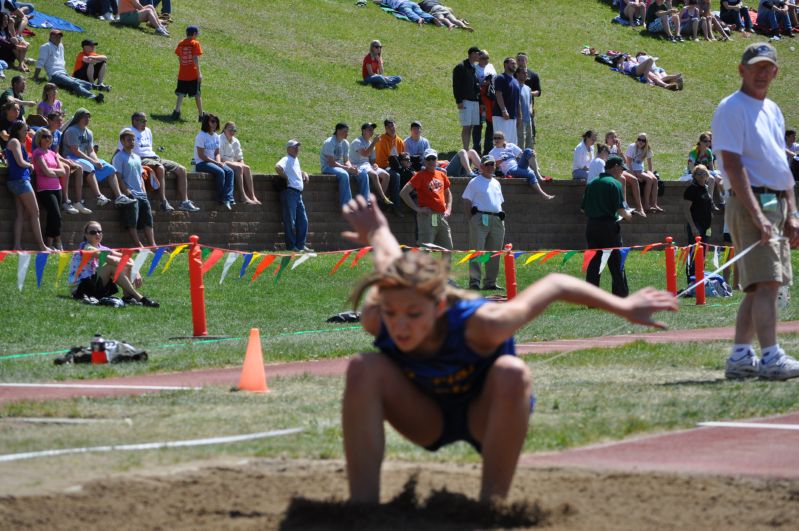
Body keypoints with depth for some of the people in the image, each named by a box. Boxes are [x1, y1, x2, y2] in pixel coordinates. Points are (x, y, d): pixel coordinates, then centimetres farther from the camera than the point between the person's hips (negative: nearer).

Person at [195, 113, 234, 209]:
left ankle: (228, 199, -26)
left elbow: (217, 153, 14)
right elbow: (201, 155, -15)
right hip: (201, 163, -7)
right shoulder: (201, 136, -11)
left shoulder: (216, 136, 13)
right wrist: (216, 163, -17)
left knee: (229, 171, -18)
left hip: (213, 162, 7)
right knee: (220, 172, -30)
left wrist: (219, 162, -9)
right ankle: (222, 198, -21)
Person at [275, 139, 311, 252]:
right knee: (290, 221, -6)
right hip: (289, 191, -9)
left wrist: (304, 173, 21)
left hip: (298, 193, 9)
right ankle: (291, 246, -3)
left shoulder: (296, 160, 21)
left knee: (303, 220, 8)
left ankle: (300, 245, 13)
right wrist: (285, 178, -16)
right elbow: (277, 167, -26)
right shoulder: (286, 160, -6)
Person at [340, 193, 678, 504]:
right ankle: (362, 503, -24)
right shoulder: (375, 320, -30)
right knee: (363, 369, -28)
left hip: (485, 418, -2)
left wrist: (624, 308, -15)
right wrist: (378, 232, 12)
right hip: (428, 420, 2)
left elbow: (553, 286, -24)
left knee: (511, 374, -37)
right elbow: (388, 261, -8)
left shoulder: (480, 325, -39)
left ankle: (492, 502, -23)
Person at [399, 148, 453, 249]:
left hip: (442, 216, 7)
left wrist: (448, 209, 14)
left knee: (447, 248, 9)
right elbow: (403, 193, -11)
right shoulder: (420, 175, -5)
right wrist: (417, 209, -13)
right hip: (427, 217, -7)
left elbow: (448, 193, 29)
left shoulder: (441, 175, 13)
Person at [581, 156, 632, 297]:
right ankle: (621, 295, 1)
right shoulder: (615, 183, -7)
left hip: (591, 225, 6)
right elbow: (620, 208, -13)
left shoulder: (592, 183, 12)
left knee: (593, 263, 8)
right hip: (609, 226, -6)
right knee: (616, 263, 1)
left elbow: (583, 208, 12)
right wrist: (627, 216, 6)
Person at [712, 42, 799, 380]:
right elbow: (733, 165, -15)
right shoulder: (731, 108, -7)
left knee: (758, 286, 7)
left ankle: (740, 358, 9)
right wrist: (756, 214, -23)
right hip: (750, 203, -8)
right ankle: (771, 358, -21)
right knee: (766, 282, -16)